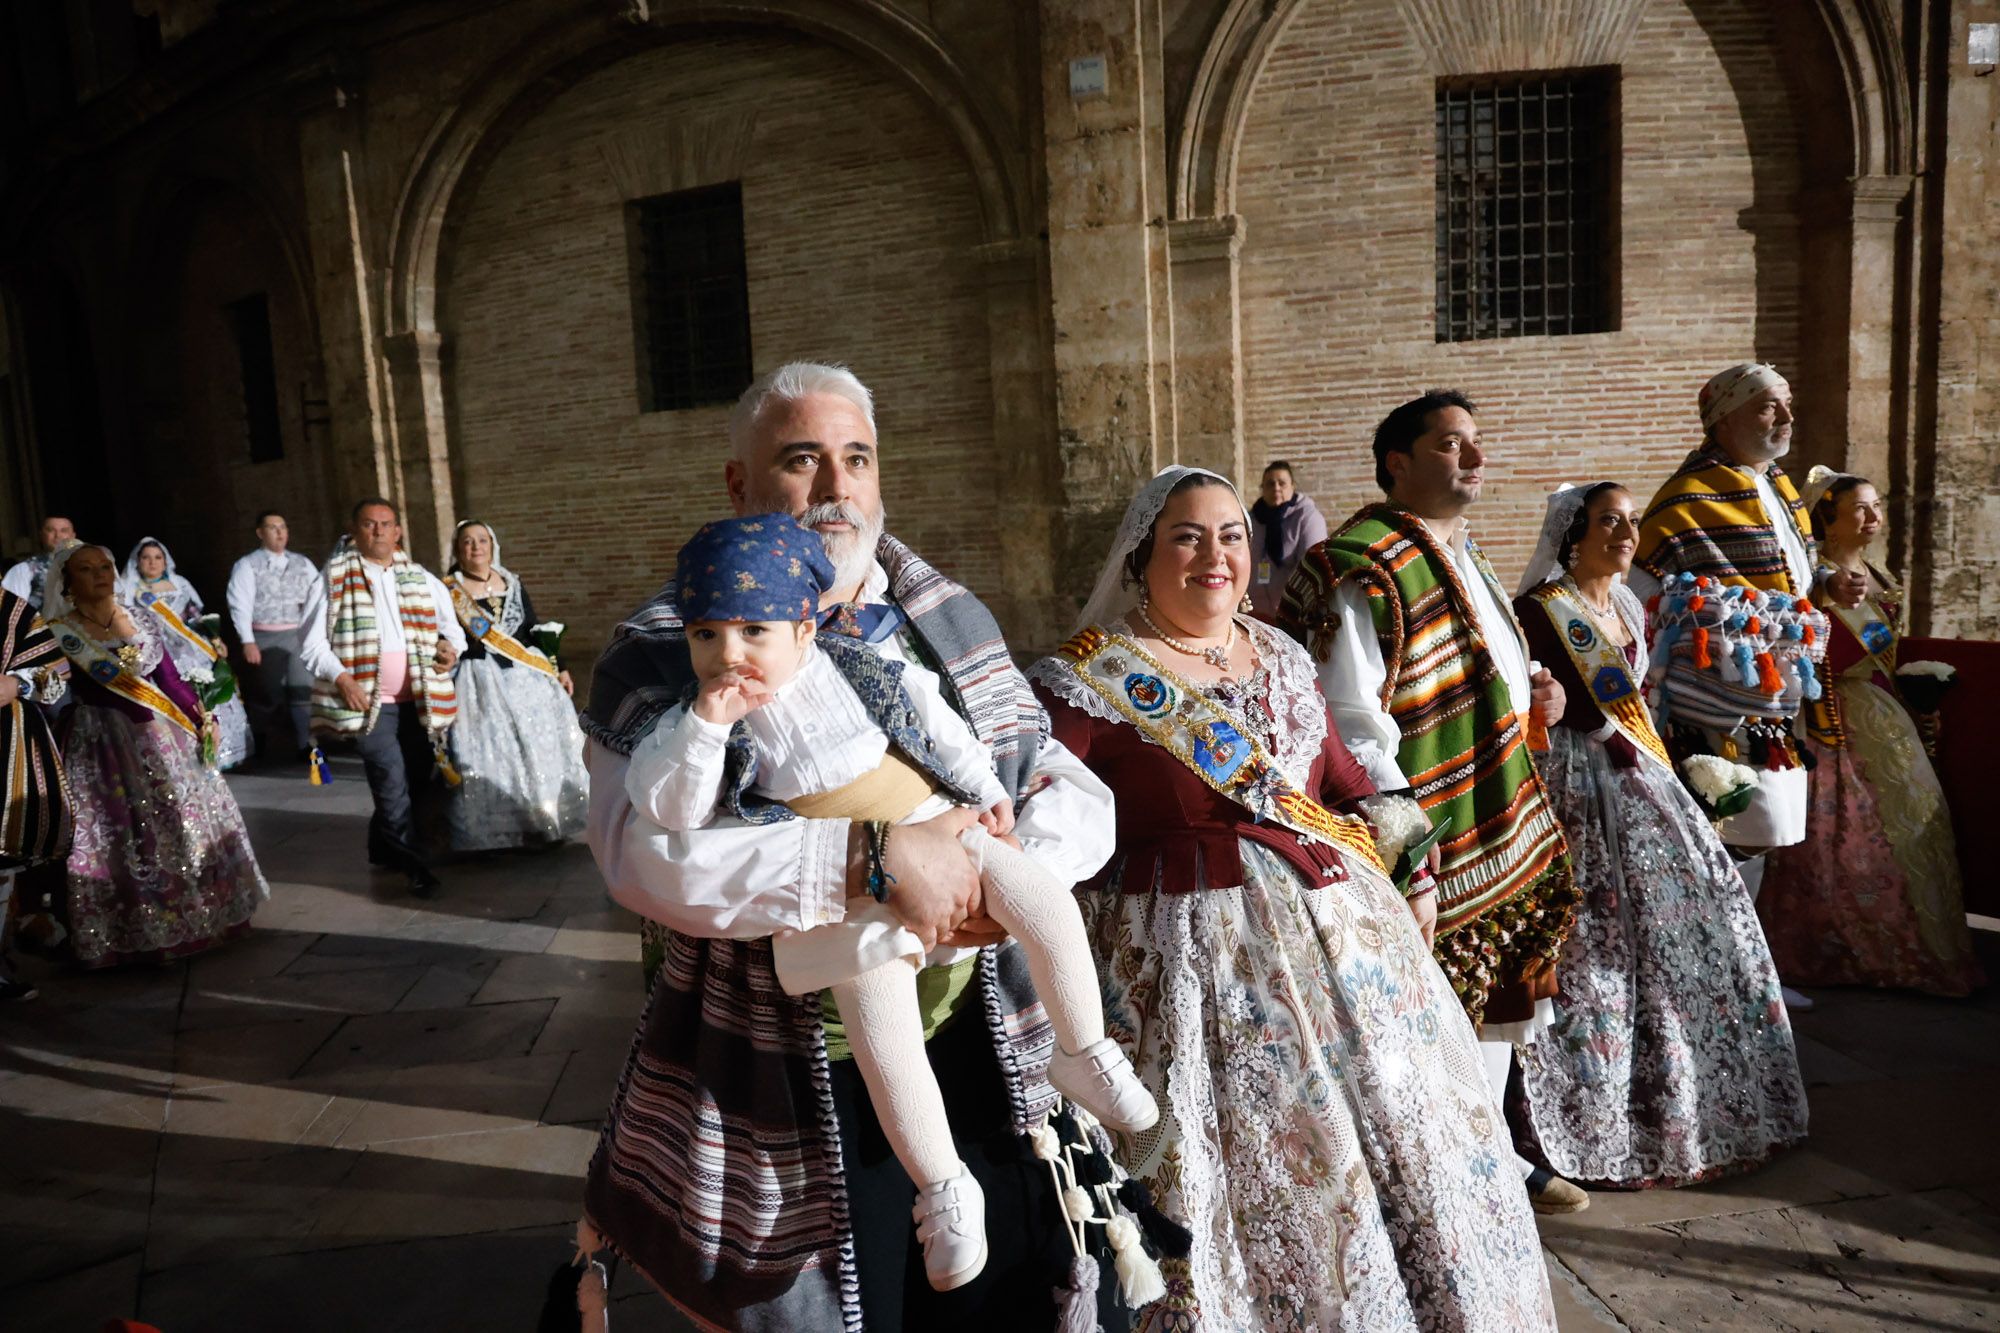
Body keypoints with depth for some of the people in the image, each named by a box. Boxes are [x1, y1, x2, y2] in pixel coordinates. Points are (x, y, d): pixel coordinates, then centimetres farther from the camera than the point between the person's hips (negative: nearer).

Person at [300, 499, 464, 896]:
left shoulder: (423, 580, 14)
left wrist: (452, 646, -2)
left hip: (419, 700, 4)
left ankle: (383, 848, 29)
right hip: (367, 700, -4)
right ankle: (412, 863, -8)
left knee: (416, 781, 9)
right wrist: (341, 677, -14)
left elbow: (452, 625, 21)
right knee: (392, 776, -16)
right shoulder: (334, 580, 3)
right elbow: (312, 644, 1)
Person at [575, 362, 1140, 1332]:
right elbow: (646, 848, -23)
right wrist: (874, 858, -29)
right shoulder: (667, 651, -6)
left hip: (982, 1053, 4)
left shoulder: (954, 622, 8)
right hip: (792, 1098, -3)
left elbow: (1071, 786, 5)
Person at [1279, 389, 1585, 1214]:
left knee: (1498, 998, 21)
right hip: (1429, 852, -10)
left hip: (1503, 830, 10)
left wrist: (1530, 691, 8)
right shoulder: (1365, 573, -20)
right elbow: (1351, 731, -23)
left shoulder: (1459, 555, 13)